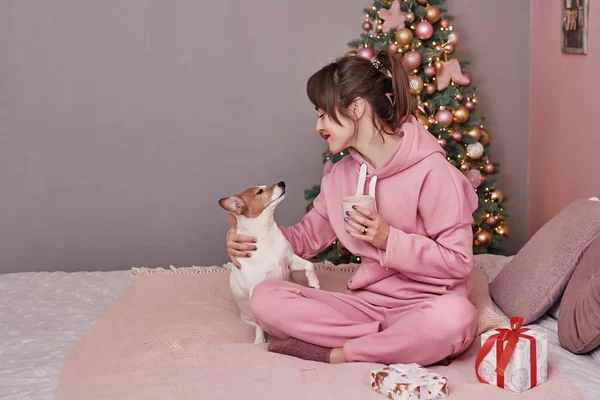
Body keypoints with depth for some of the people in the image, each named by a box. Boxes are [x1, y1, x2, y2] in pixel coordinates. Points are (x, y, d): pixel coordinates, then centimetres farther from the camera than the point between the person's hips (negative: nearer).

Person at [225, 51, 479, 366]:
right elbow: (309, 235, 19)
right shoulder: (341, 175, 9)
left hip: (424, 306, -5)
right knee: (265, 298, -15)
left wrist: (389, 240, -21)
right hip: (367, 302, 5)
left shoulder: (431, 171, -12)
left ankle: (334, 354, -21)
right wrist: (253, 238, 1)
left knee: (455, 317, -41)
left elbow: (458, 261, -12)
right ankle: (402, 344, -19)